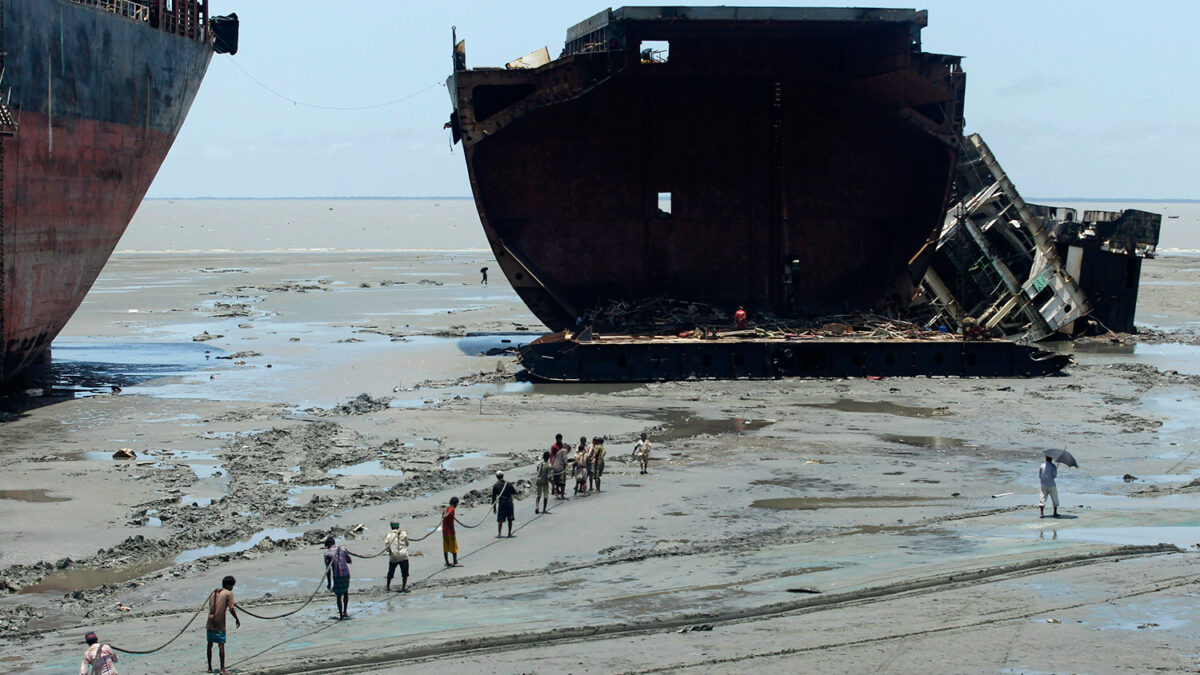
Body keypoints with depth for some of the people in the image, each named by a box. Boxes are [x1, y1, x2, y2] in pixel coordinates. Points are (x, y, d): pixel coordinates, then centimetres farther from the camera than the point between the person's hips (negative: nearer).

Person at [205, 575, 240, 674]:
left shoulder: (214, 592, 15)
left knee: (210, 644, 12)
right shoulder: (229, 593, -4)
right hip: (220, 624, -5)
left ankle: (210, 667, 19)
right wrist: (237, 619, 2)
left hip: (210, 622, 5)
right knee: (221, 645, -3)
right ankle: (222, 668, -4)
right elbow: (231, 608, -11)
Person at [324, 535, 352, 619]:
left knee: (339, 596, 9)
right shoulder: (342, 549, 5)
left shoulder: (327, 553, -3)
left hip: (337, 576, -3)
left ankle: (341, 615, 13)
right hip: (346, 574, 3)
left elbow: (328, 569, -6)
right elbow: (349, 561, 16)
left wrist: (329, 583, -3)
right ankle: (345, 612, 25)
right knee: (346, 592, 25)